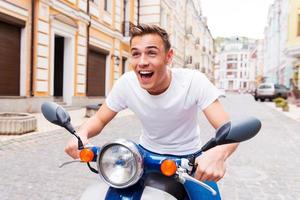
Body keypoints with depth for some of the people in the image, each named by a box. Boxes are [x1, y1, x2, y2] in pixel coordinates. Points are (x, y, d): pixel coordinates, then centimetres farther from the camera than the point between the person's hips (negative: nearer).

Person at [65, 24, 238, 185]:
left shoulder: (194, 81, -25)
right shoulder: (126, 83, -18)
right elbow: (100, 119, -5)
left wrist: (219, 153, -52)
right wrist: (82, 135, -29)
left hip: (188, 158, -1)